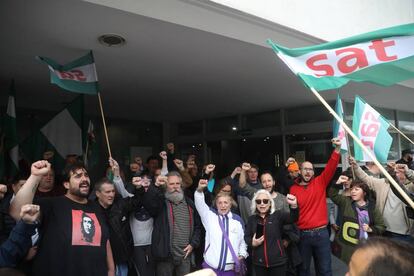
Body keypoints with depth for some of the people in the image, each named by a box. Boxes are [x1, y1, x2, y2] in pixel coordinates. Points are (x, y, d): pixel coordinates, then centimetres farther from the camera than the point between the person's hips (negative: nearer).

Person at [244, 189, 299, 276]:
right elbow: (246, 236, 11)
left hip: (278, 261, -2)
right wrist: (252, 243, -11)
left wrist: (294, 205, -42)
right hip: (259, 262, 3)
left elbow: (293, 218, -22)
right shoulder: (252, 219, 5)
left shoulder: (278, 214, -4)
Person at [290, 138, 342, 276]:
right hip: (302, 234, 0)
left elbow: (331, 167, -12)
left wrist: (337, 148, -23)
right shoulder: (293, 189, -2)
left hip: (321, 233, 1)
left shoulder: (320, 182, 2)